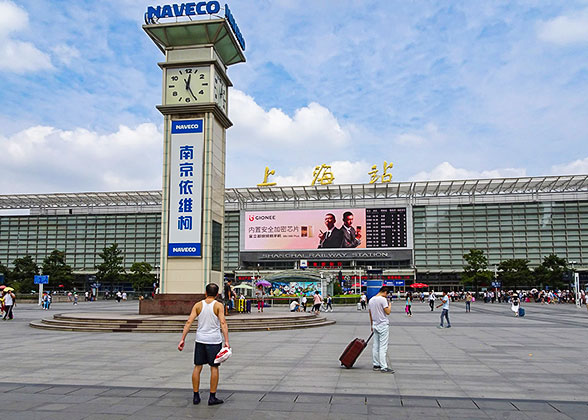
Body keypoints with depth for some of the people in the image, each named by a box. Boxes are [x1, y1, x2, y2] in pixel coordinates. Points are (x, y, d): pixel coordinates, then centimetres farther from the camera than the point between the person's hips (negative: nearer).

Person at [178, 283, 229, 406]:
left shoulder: (198, 305, 3)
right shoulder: (218, 305, -5)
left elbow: (189, 322, -3)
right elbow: (223, 323, -15)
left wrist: (183, 339, -1)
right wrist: (226, 341, -17)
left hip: (200, 339, 3)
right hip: (214, 340, -3)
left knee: (197, 367, 12)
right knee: (214, 367, 7)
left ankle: (196, 396, 17)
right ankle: (212, 397, 10)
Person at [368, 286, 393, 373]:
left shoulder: (371, 300, 11)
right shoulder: (383, 299, -14)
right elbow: (388, 312, -17)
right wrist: (389, 304, 2)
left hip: (375, 325, 8)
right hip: (383, 325, -8)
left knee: (375, 346, 12)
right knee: (383, 346, -7)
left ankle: (376, 365, 17)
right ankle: (384, 367, -7)